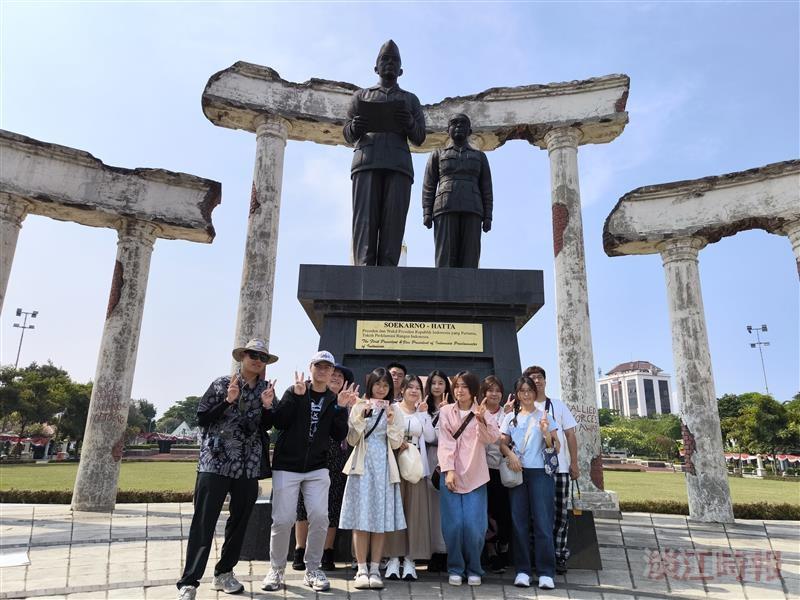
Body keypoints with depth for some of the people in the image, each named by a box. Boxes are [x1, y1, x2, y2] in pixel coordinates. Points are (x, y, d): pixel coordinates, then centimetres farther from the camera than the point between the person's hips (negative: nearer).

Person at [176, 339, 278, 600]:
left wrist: (266, 406, -9)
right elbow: (201, 419, -3)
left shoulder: (266, 389, 8)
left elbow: (267, 427, 10)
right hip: (215, 462, -4)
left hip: (249, 466, 4)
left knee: (239, 521, 12)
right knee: (203, 522, -5)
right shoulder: (222, 383, -2)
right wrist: (228, 401, -15)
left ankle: (224, 573, 28)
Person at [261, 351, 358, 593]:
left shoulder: (333, 400, 6)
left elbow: (339, 436, -1)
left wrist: (341, 408, -14)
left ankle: (312, 570, 13)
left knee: (320, 518, -6)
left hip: (317, 469, 2)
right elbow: (278, 422, -12)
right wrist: (296, 395, -21)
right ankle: (276, 570, 19)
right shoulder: (293, 392, 0)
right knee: (283, 520, -3)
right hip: (286, 466, -2)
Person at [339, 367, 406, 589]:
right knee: (361, 519, -2)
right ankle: (362, 569, 6)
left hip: (384, 467, 2)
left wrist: (391, 420, -11)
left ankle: (375, 569, 10)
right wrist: (362, 416, -13)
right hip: (363, 465, -1)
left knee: (381, 519, 2)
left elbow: (396, 443, 3)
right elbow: (351, 440, -1)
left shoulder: (393, 410, 8)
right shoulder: (359, 407, 3)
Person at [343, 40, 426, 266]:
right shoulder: (361, 95, 27)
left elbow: (419, 138, 15)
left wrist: (409, 123, -9)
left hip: (398, 164, 1)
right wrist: (355, 127, -10)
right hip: (367, 162, 0)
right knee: (365, 220, -15)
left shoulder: (410, 99, 27)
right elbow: (348, 135, 16)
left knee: (393, 222, -14)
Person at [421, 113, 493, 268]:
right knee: (446, 259, -13)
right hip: (446, 209, -1)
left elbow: (486, 189, 13)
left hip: (471, 211, 1)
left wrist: (488, 217, 0)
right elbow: (428, 186, 9)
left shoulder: (480, 157, 22)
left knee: (469, 260, -9)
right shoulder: (437, 154, 18)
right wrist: (426, 213, -5)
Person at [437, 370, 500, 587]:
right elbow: (445, 442, -2)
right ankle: (455, 569, 16)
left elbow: (491, 438, -10)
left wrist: (481, 419, -26)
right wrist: (448, 470, -12)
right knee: (453, 524, -1)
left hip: (475, 477, 0)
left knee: (474, 526, -3)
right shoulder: (446, 411, 5)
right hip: (451, 474, 0)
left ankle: (474, 569, 17)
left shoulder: (483, 412, 6)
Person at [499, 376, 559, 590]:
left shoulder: (544, 416, 7)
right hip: (517, 472, 2)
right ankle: (522, 570, 10)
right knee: (519, 521, 2)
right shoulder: (510, 418, 11)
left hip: (540, 472, -2)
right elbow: (503, 444, 8)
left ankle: (546, 572, 1)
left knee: (543, 521, -4)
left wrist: (546, 433, -16)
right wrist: (511, 455, -12)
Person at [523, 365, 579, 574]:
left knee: (560, 512, 2)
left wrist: (574, 463, 4)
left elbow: (570, 435, 9)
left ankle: (559, 556, 13)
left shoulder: (559, 405, 10)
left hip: (559, 468, 1)